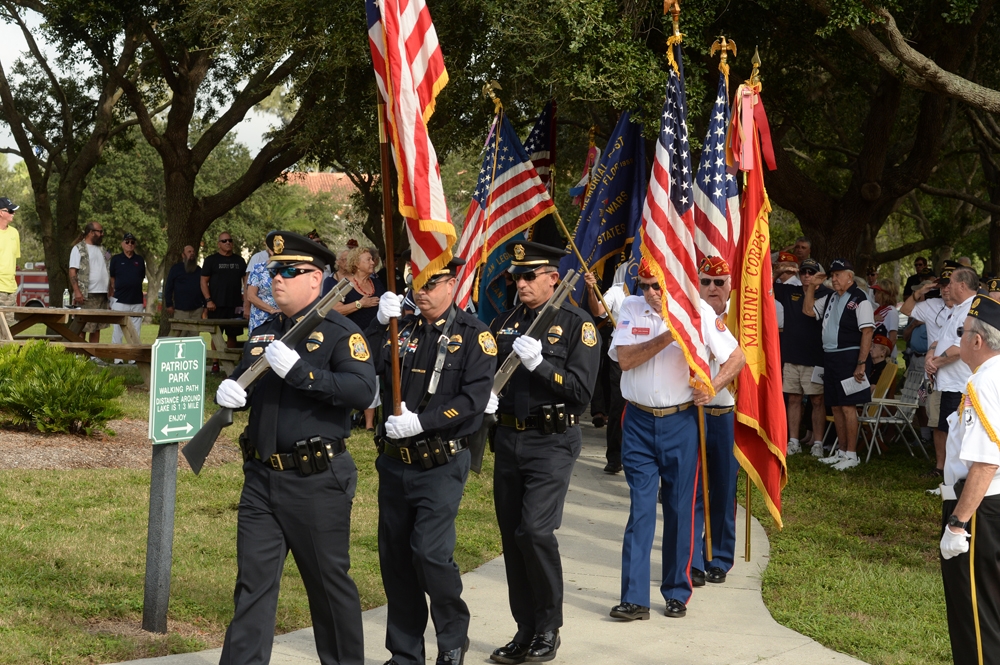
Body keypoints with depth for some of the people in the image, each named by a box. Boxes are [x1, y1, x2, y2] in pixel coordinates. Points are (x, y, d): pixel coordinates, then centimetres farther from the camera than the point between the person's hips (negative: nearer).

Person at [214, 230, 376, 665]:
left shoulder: (340, 332, -8)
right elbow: (241, 384, 22)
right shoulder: (264, 334, 14)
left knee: (329, 581, 7)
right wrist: (228, 392, -2)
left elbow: (363, 389, -22)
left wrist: (300, 370, -28)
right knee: (253, 583, 4)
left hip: (316, 482, -6)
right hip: (262, 478, 6)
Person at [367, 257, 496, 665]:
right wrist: (380, 324, -11)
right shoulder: (401, 328, 8)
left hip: (442, 465, -5)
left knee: (430, 552, -15)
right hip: (395, 460, 5)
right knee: (394, 556, 9)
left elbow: (474, 398, -14)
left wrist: (421, 421, -20)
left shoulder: (473, 334, -4)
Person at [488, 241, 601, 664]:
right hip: (508, 441, 6)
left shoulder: (577, 324, -5)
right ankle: (526, 630, 17)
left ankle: (549, 629, -1)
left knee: (535, 530, -16)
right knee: (512, 536, 7)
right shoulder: (504, 322, 11)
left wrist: (539, 363, -22)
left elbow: (582, 391, -12)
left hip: (551, 442, -6)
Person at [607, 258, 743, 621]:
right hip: (638, 421, 1)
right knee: (639, 508, -2)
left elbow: (735, 356, 3)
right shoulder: (632, 308, 0)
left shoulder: (698, 311, -3)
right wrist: (667, 336, -21)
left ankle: (677, 592, 17)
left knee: (680, 509, 6)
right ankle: (634, 598, -1)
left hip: (680, 422, -1)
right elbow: (625, 359, -13)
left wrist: (712, 387, -12)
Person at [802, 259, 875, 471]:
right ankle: (841, 451, 21)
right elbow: (808, 310, 23)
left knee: (848, 405, -7)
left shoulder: (859, 300, -10)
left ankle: (851, 454, 0)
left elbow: (867, 332, -15)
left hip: (849, 357, -8)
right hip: (830, 357, 8)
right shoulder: (830, 298, 14)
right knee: (836, 406, 12)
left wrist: (861, 364, -20)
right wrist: (811, 286, 9)